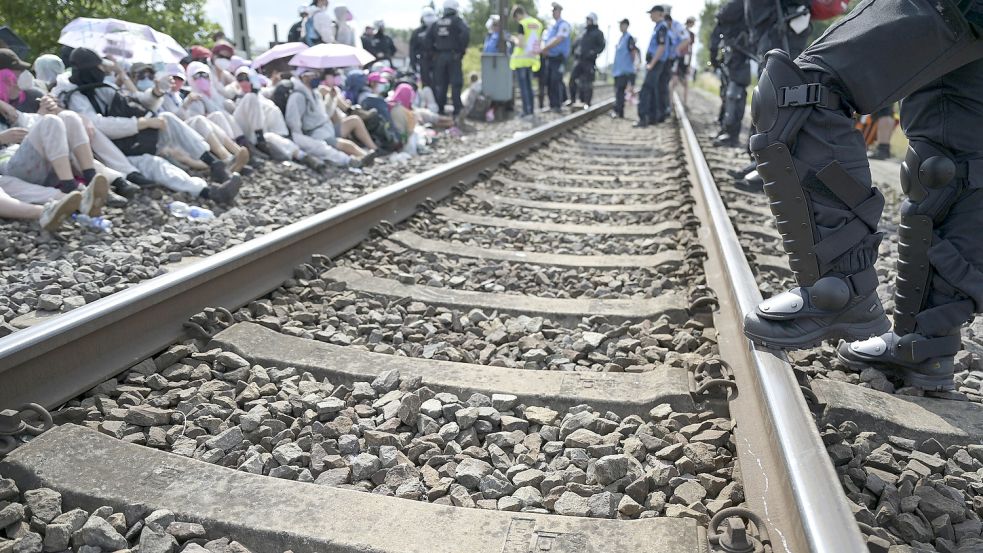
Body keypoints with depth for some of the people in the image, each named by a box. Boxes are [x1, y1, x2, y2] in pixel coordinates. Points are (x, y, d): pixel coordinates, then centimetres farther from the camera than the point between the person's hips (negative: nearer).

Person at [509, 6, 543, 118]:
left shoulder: (522, 24, -13)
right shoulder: (539, 24, 8)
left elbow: (521, 44, -18)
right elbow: (539, 44, 10)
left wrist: (514, 39, 0)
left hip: (521, 59, -7)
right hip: (531, 59, 7)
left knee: (523, 86, -2)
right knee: (529, 86, 15)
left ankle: (527, 111, -3)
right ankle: (531, 109, 16)